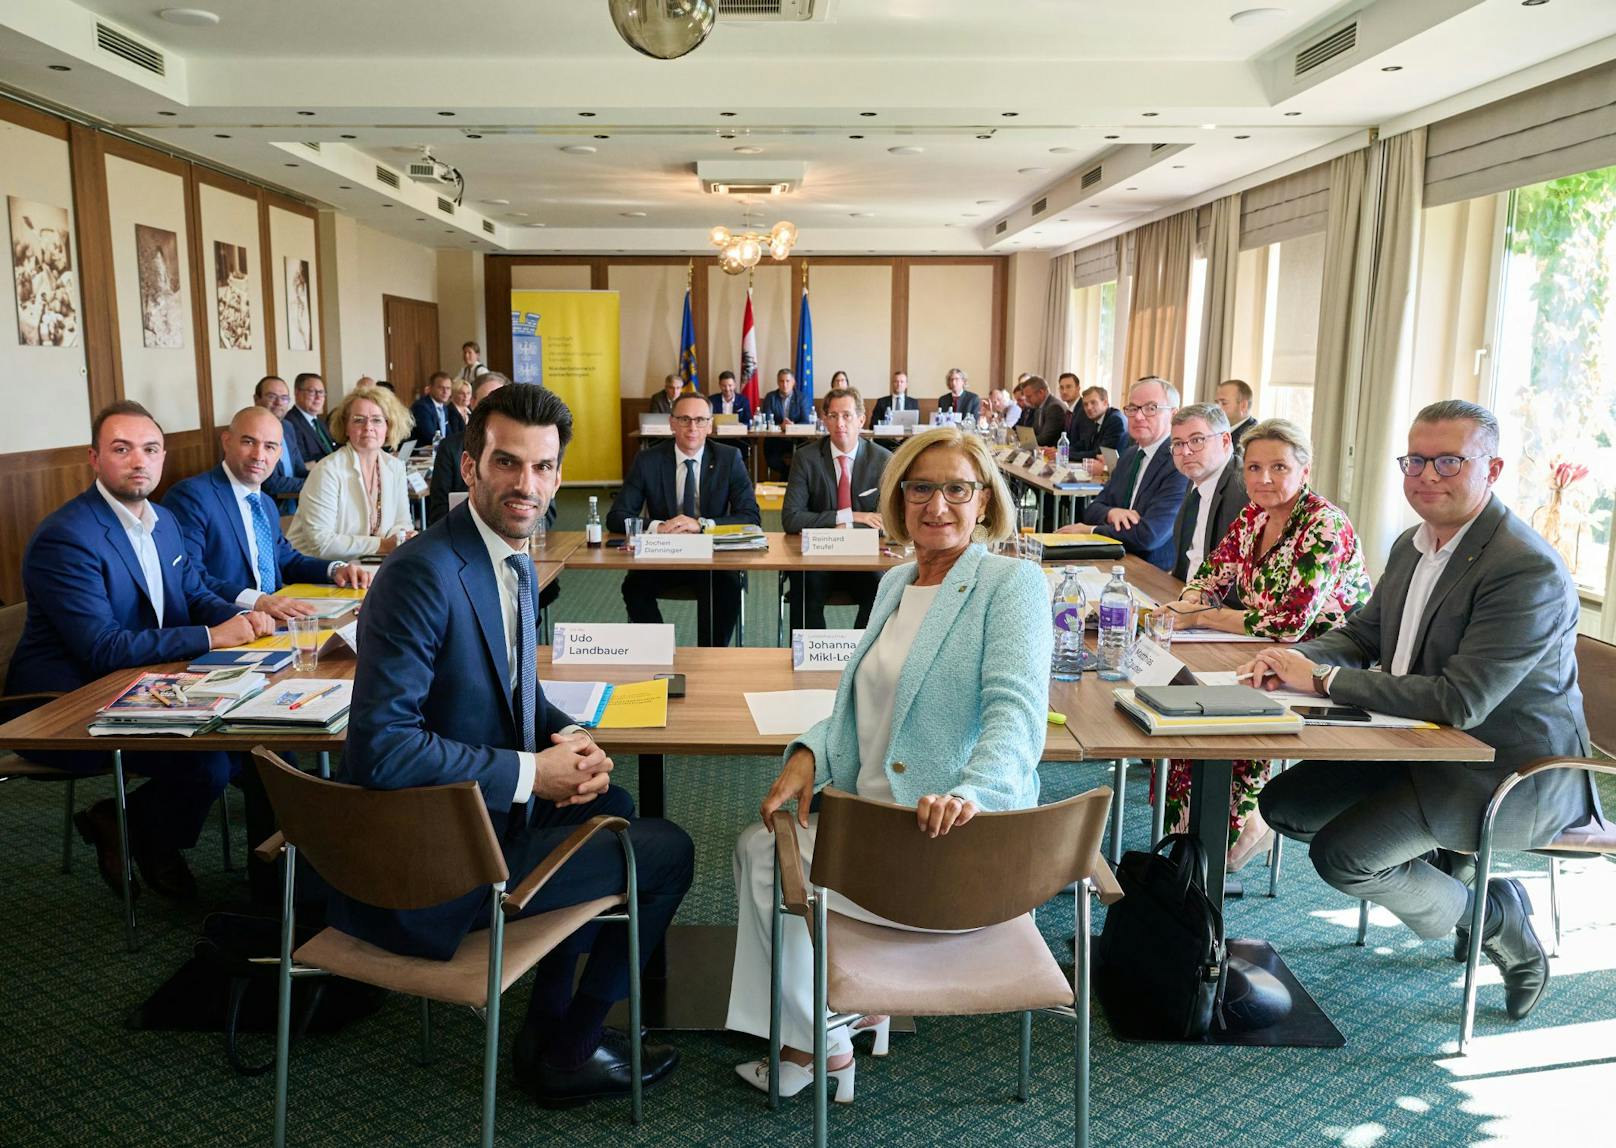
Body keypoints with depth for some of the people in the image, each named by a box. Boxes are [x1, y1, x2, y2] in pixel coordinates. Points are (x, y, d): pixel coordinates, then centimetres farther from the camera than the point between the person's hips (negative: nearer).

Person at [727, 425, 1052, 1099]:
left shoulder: (1012, 583, -12)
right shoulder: (897, 583, 13)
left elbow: (1016, 708, -24)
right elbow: (867, 700, 18)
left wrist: (971, 792, -42)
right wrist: (810, 755, 0)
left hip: (961, 837, -8)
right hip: (876, 815, 8)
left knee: (771, 861, -7)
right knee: (758, 844, 5)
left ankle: (821, 1044, 17)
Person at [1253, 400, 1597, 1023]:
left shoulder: (1529, 572, -23)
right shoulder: (1413, 544, 5)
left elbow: (1462, 703, -29)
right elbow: (1361, 634, 13)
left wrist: (1323, 679, -27)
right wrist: (1295, 659, -10)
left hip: (1512, 773, -9)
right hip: (1422, 747, 9)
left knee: (1340, 853, -21)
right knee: (1285, 803, 2)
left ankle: (1494, 920, 7)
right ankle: (1453, 868, 13)